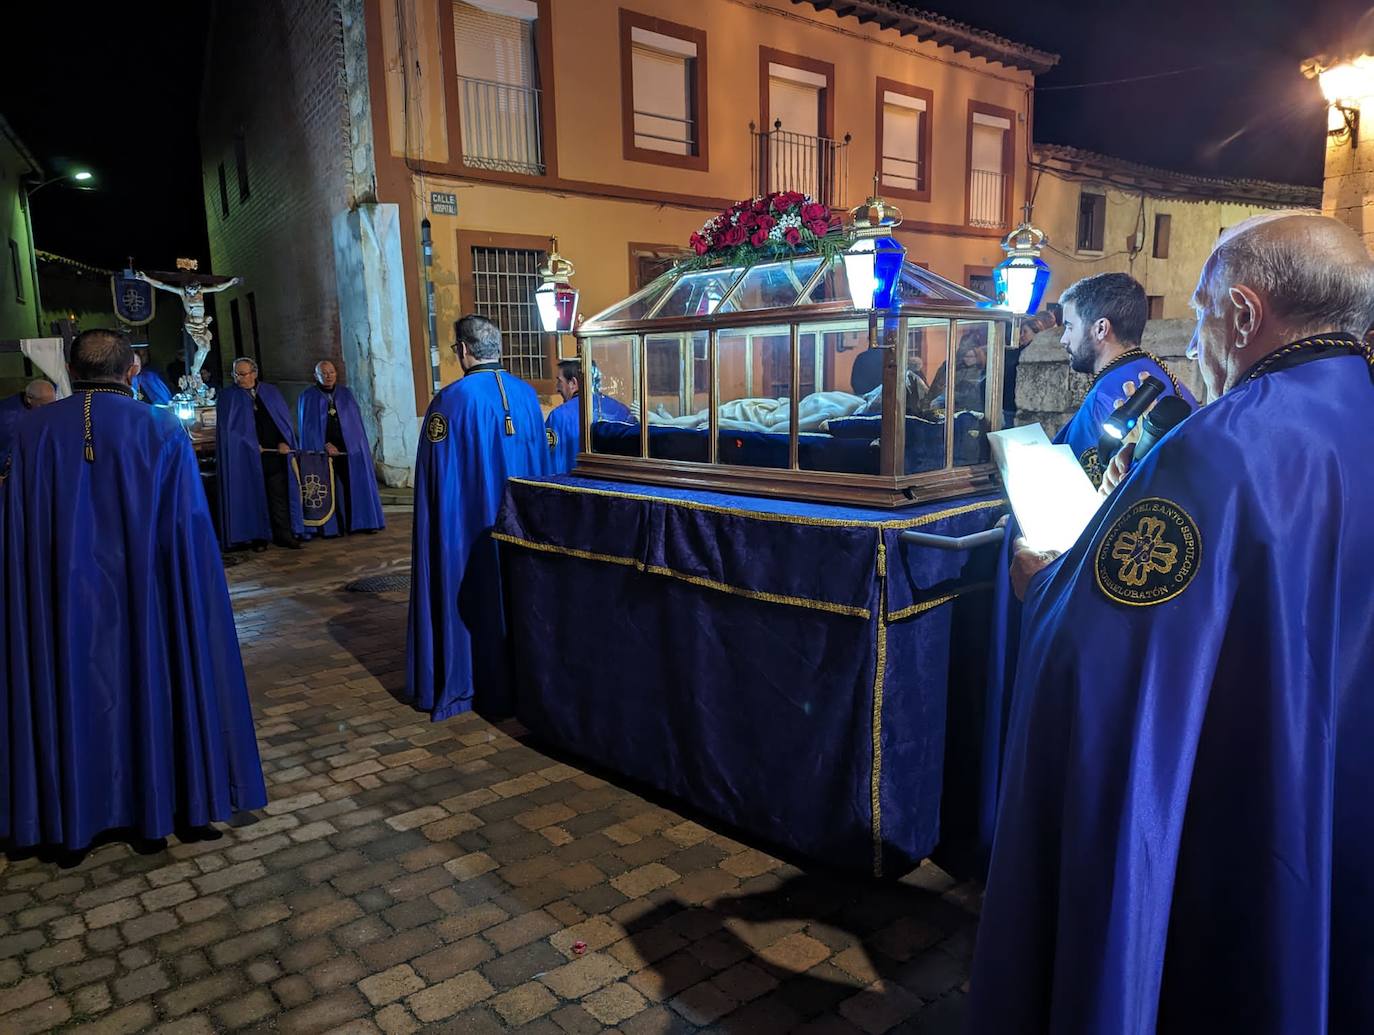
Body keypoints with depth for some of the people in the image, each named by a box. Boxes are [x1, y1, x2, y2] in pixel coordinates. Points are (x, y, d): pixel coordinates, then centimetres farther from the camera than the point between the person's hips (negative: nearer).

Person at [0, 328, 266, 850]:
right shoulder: (163, 432, -9)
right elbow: (189, 532, -6)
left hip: (61, 604, 1)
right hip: (143, 602, -1)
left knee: (67, 694, 14)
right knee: (150, 685, 13)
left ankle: (68, 812, 26)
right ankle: (160, 802, 25)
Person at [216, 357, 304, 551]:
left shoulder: (271, 392, 13)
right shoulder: (227, 397, 4)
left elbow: (284, 418, 10)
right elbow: (227, 427, -2)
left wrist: (284, 442, -5)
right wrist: (252, 446, -9)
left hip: (277, 453, 2)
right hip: (247, 456, -2)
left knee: (280, 495, 0)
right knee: (254, 496, 0)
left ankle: (283, 534, 5)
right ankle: (258, 537, 6)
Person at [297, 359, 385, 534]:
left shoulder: (346, 394, 11)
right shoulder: (308, 397, 3)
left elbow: (356, 421, 12)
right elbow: (308, 426, -1)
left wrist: (361, 445, 4)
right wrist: (325, 445, -11)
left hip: (350, 447, 2)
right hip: (322, 449, -2)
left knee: (355, 485, -1)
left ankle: (361, 522, 5)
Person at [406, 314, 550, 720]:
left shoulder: (452, 399, -15)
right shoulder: (527, 394, 1)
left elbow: (435, 472, -11)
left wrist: (439, 519, 1)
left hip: (469, 523, -5)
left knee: (472, 596, 5)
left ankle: (463, 683, 14)